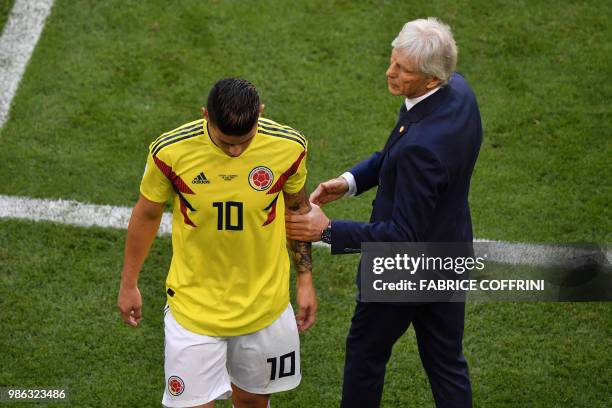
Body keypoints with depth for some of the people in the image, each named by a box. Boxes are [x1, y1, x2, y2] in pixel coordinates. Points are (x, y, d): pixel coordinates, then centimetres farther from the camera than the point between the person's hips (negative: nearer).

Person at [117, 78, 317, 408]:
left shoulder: (289, 147, -15)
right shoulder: (170, 151, -19)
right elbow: (147, 214, -2)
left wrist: (305, 280, 7)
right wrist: (129, 284, 8)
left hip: (265, 303, 2)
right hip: (194, 304, -2)